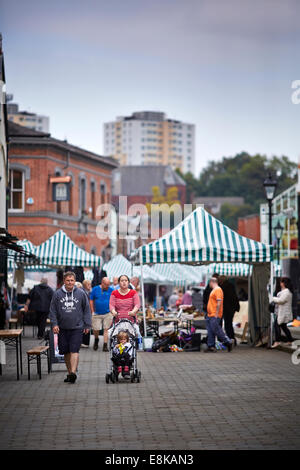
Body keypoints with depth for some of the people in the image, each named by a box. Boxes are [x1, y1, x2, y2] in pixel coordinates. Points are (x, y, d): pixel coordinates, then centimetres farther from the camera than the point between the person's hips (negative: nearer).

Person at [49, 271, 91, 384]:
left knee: (74, 350, -13)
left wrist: (87, 325, 3)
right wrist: (54, 324, -3)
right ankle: (69, 372, 19)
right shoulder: (57, 294, 3)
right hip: (62, 328, 2)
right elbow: (53, 310, 7)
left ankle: (73, 372, -20)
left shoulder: (81, 293, 2)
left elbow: (87, 310, 7)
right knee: (66, 352, 8)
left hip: (77, 328, -2)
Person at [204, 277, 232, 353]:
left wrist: (216, 314, -22)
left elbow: (219, 302, -19)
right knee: (210, 332, 6)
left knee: (216, 330, -11)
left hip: (214, 315, -10)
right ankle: (211, 346, 6)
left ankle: (228, 342, -1)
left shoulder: (218, 290, -11)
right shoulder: (214, 290, 20)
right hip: (210, 315, 10)